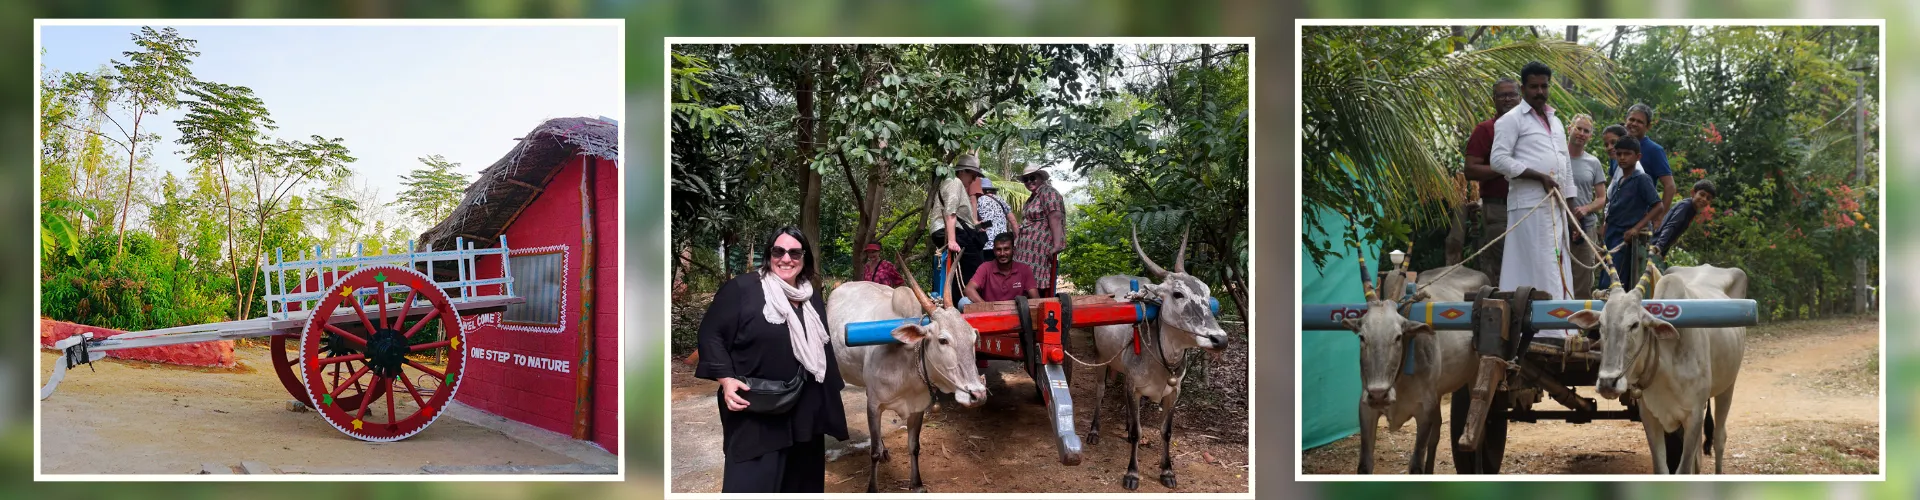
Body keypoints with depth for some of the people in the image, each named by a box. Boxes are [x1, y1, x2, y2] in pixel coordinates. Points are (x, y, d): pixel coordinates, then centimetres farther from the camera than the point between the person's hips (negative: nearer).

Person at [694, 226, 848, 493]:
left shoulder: (813, 298, 13)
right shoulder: (742, 288, -7)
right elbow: (711, 333, -8)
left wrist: (835, 395, 21)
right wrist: (726, 379, -20)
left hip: (807, 413, 7)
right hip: (756, 415, -7)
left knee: (801, 483, 13)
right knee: (751, 485, -10)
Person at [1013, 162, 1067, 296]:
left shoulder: (1047, 193, -5)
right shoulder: (1032, 198, 25)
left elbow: (1055, 218, -18)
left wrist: (1057, 244, -28)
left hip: (1043, 252, -9)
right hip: (1028, 253, 9)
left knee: (1042, 290, -15)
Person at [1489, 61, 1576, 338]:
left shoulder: (1555, 122, 23)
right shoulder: (1512, 120, -1)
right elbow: (1499, 159, -11)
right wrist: (1540, 177, -13)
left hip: (1555, 205, 8)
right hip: (1529, 204, -8)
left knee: (1557, 268, 5)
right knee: (1540, 267, -13)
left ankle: (1559, 330, 6)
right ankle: (1548, 332, -15)